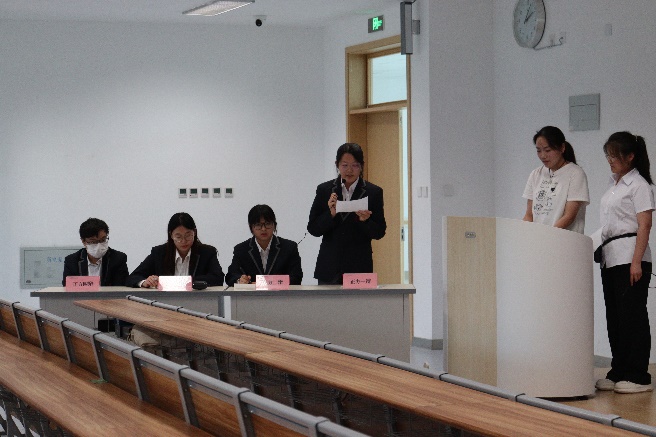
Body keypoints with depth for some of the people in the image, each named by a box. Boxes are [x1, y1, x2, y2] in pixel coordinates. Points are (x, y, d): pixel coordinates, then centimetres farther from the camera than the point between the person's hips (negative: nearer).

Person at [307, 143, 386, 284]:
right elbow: (313, 229, 4)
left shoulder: (373, 192, 3)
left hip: (359, 267, -1)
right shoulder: (324, 190, 7)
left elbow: (379, 232, 2)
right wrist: (331, 214, -13)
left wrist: (365, 221, -17)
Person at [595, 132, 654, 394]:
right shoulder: (613, 186, 17)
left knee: (632, 315, -6)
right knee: (614, 316, 9)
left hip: (630, 258, -9)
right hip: (610, 258, 9)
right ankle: (619, 372, 16)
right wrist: (600, 249, 15)